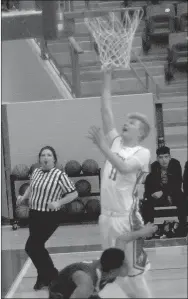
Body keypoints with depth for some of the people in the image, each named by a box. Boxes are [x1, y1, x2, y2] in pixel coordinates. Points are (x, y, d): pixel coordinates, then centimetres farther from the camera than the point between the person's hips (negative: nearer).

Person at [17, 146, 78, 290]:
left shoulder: (59, 175, -15)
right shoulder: (36, 172, 5)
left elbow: (74, 193, -13)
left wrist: (58, 203, -23)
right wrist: (24, 197, 8)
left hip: (49, 217, -7)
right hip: (34, 215, 7)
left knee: (31, 247, -8)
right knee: (37, 246, 12)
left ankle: (48, 276, 10)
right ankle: (47, 276, 28)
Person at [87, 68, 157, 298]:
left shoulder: (143, 153, -8)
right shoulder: (116, 142, 9)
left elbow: (124, 167, -27)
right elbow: (106, 111, 5)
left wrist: (103, 147, -25)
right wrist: (107, 79, 2)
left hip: (127, 218, -7)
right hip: (107, 215, 7)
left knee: (134, 273, -6)